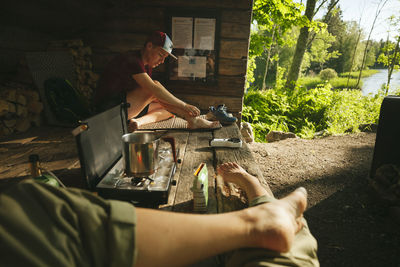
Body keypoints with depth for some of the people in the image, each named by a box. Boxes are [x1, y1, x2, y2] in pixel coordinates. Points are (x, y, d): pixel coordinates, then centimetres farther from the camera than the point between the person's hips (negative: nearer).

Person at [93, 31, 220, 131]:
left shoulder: (147, 66, 11)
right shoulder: (132, 60, -18)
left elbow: (157, 97, 8)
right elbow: (154, 89, -29)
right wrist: (184, 106, -27)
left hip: (126, 107, 9)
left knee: (169, 108, 3)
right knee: (156, 85, -25)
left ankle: (140, 121, -21)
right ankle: (193, 120, -21)